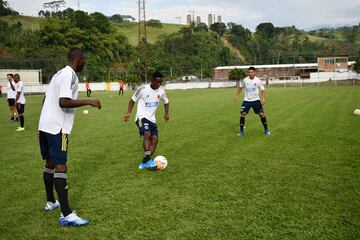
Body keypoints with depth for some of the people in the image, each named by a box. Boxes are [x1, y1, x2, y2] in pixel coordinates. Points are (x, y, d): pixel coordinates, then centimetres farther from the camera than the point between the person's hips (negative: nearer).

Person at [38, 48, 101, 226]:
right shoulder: (69, 75, -13)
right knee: (60, 166, -11)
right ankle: (66, 215, -12)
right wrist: (88, 102, -17)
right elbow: (64, 102, -24)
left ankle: (50, 203, 31)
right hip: (57, 128, -10)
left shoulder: (59, 73, 17)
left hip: (45, 125, 10)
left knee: (50, 163, 18)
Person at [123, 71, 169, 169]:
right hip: (142, 117, -6)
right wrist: (129, 113, -8)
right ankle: (148, 159, -32)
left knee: (154, 140, -3)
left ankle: (144, 163, 5)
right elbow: (133, 100, 1)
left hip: (152, 119, 6)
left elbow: (166, 102, 22)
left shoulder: (161, 91, 3)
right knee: (147, 134, -31)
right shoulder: (143, 89, -11)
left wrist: (166, 113, 11)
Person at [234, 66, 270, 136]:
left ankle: (266, 130, 14)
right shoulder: (245, 80, -4)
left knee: (261, 114, -3)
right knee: (242, 114, -10)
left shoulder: (258, 80, -7)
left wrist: (263, 98, -16)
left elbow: (262, 90, -2)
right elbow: (240, 87, 13)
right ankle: (241, 131, 4)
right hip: (247, 101, 1)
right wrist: (237, 95, 6)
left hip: (256, 100, -1)